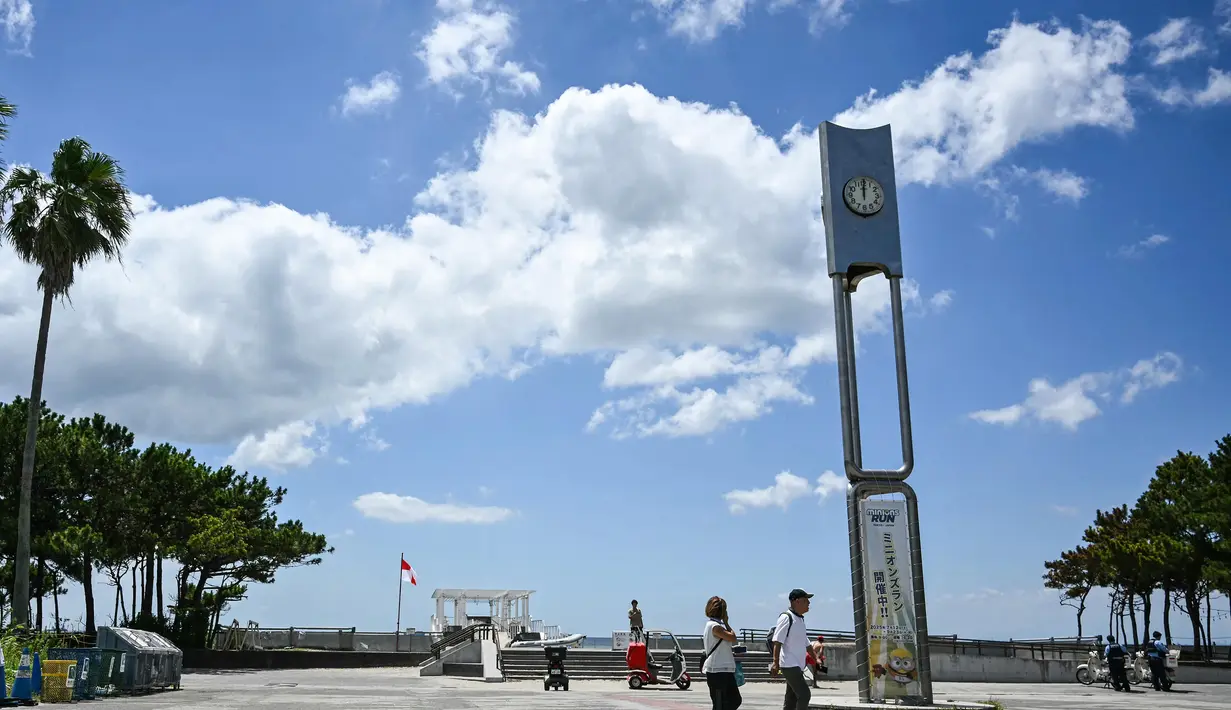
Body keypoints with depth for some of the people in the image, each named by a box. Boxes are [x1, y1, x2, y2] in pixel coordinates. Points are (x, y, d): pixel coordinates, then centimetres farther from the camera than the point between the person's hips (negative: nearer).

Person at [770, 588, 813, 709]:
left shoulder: (800, 619, 16)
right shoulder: (786, 617, -12)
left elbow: (805, 644, 27)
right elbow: (777, 641, -19)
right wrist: (776, 663, -25)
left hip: (797, 666, 10)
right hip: (790, 665, -10)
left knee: (791, 700, 10)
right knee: (804, 695, -16)